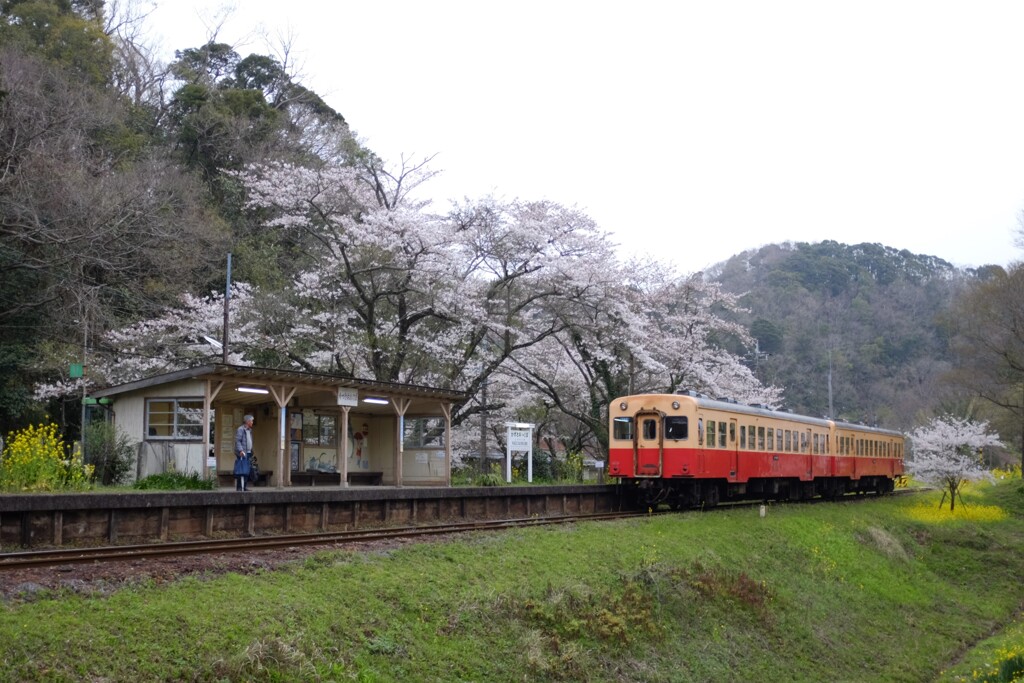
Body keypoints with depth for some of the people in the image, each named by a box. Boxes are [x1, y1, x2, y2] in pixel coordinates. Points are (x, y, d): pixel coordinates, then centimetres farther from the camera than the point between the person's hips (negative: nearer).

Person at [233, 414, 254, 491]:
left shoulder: (249, 430, 19)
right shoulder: (240, 430, -8)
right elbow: (237, 441, -16)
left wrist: (251, 452, 20)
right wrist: (240, 450, -26)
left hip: (248, 453, 9)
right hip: (241, 454, -9)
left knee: (247, 471, 8)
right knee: (241, 471, -11)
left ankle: (245, 486, 12)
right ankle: (239, 487, -12)